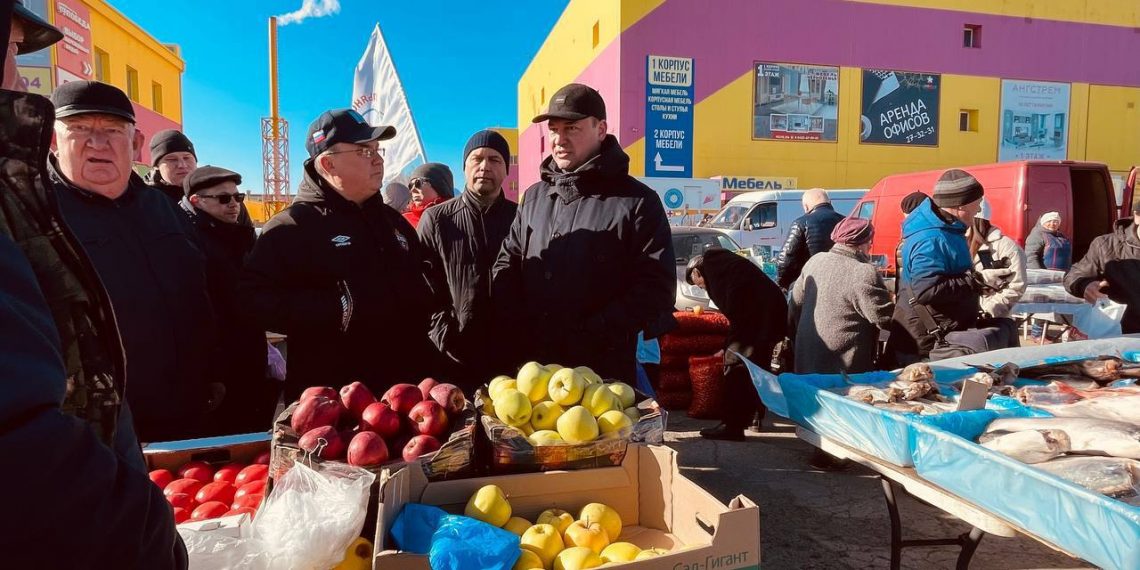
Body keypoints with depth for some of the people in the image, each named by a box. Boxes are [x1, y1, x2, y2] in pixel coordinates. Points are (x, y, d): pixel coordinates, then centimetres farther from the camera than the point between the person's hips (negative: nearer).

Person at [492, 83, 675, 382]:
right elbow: (507, 267, 15)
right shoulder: (533, 198, 12)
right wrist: (521, 329, -1)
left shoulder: (637, 202, -6)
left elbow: (657, 289, -11)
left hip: (604, 372, -5)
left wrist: (588, 334, -17)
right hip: (532, 364, 5)